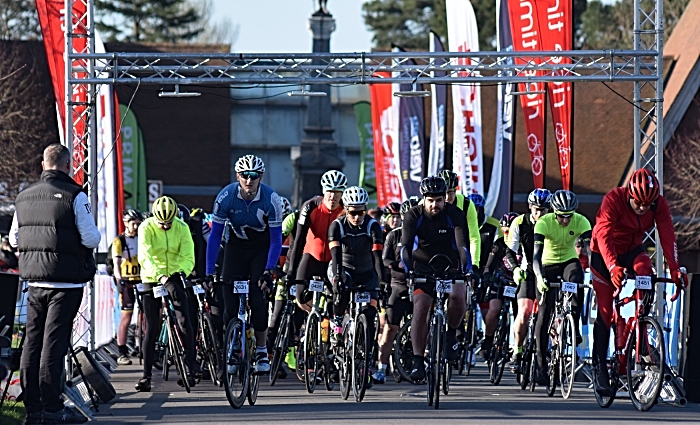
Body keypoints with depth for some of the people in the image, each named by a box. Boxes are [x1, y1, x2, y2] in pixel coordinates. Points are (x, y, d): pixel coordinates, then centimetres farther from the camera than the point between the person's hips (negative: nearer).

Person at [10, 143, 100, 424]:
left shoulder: (24, 197, 8)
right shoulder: (75, 196, -11)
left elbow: (14, 240, 14)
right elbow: (90, 238, -14)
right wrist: (96, 235, 8)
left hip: (34, 281, 5)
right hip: (66, 281, -5)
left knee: (32, 342, 9)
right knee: (54, 343, -5)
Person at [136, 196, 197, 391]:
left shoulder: (182, 228, -6)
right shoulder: (146, 228, -13)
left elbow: (188, 256, -12)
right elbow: (144, 256, -25)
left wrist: (182, 272, -33)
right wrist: (159, 276, -40)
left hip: (174, 279, 1)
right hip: (152, 280, -1)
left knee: (184, 321, -14)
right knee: (151, 329, -3)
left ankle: (191, 367, -9)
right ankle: (146, 375, 0)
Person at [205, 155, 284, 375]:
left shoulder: (271, 199, -24)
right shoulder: (226, 197, -22)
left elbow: (276, 239, -18)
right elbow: (214, 236, -17)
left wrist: (268, 271, -28)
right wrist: (209, 273, -21)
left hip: (262, 249, -1)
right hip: (236, 247, 1)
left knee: (258, 299, -15)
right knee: (230, 301, -10)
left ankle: (262, 352, -2)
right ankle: (229, 353, 2)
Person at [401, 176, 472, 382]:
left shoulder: (455, 216, -15)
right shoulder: (413, 216, -13)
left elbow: (462, 245, -25)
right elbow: (406, 246, -23)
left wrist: (467, 268, -41)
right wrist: (408, 270, -41)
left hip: (450, 267, 0)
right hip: (422, 268, 0)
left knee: (458, 295, -31)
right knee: (420, 306, -21)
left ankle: (451, 334, -3)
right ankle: (417, 361, -18)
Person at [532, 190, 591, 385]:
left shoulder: (581, 222, -19)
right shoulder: (544, 223, -24)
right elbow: (536, 255, -32)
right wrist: (539, 277, -49)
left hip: (569, 261, 1)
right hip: (548, 265, -1)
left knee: (576, 279, -36)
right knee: (544, 314, -9)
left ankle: (575, 326, -21)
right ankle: (541, 365, -1)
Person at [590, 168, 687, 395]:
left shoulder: (659, 205, -19)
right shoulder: (613, 200, -30)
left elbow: (667, 236, -26)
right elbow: (603, 236, -39)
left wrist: (674, 269, -39)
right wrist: (613, 267, -53)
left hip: (632, 250, 3)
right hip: (605, 255, -3)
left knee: (645, 272, -30)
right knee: (605, 312, -5)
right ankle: (600, 369, 5)